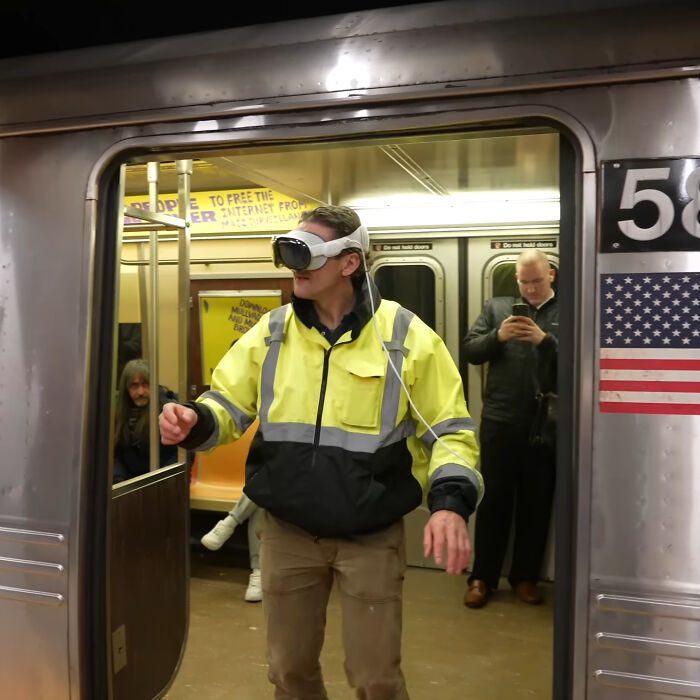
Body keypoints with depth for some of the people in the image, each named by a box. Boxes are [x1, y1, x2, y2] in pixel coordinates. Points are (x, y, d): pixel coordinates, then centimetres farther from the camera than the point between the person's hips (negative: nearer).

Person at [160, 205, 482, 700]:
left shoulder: (407, 337, -9)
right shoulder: (271, 331, 0)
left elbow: (450, 431, -5)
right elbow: (229, 404, 7)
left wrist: (451, 502, -21)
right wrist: (194, 421, -16)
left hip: (372, 537, -3)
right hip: (287, 532, 3)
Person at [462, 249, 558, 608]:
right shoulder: (496, 307, 8)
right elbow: (469, 350, 3)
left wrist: (545, 339, -21)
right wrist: (497, 335, -14)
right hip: (498, 421, 1)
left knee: (536, 503, 11)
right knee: (493, 500, 9)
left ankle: (525, 576, 27)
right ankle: (482, 576, 20)